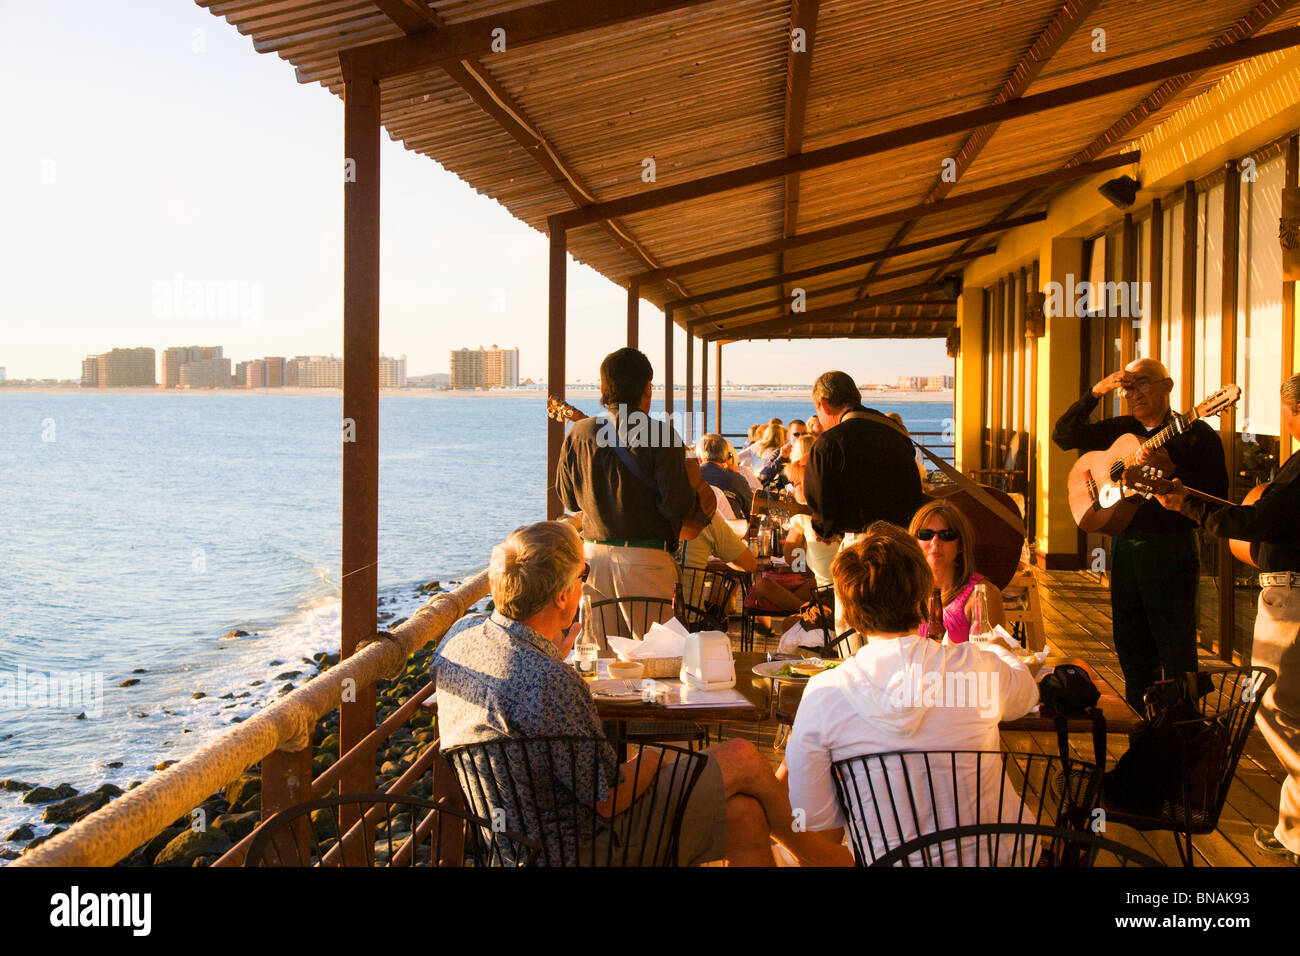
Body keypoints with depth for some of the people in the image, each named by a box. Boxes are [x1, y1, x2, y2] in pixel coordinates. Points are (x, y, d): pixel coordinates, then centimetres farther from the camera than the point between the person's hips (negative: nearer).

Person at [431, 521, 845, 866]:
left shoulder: (462, 633, -3)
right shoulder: (550, 681, -31)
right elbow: (608, 800, -23)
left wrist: (554, 654, 20)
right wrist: (655, 761, -4)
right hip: (577, 848, -9)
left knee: (744, 814, 12)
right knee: (743, 759, 1)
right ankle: (817, 854, 25)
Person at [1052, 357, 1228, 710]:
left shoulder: (1195, 434, -5)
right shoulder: (1120, 430, 11)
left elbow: (1217, 495, -13)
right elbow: (1063, 436, 8)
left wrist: (1170, 470, -26)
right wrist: (1096, 393, -1)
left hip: (1170, 549, -6)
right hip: (1124, 545, 6)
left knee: (1176, 652, -3)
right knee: (1131, 647, 13)